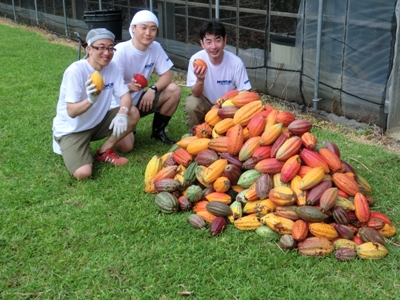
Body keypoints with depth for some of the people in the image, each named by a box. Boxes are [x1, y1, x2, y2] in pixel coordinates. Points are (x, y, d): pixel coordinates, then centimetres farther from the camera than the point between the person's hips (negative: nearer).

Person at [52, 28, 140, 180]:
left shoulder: (112, 67, -7)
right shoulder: (75, 71, -24)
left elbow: (125, 95, -8)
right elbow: (71, 112, -27)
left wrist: (122, 113, -30)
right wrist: (90, 100, -47)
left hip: (97, 123, 6)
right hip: (71, 130, -5)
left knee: (133, 113, -16)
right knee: (83, 173, -25)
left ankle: (104, 152, 1)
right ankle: (68, 148, 10)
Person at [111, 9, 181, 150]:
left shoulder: (155, 47, -7)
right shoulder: (120, 51, -22)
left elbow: (167, 75, -4)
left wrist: (153, 89, -24)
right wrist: (130, 87, -43)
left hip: (139, 100, 5)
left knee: (174, 90, -17)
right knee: (125, 146, -26)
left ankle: (158, 131, 1)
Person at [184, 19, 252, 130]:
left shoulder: (236, 62, -23)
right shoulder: (196, 59, -22)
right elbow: (196, 94, -19)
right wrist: (200, 80, -41)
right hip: (206, 103, 0)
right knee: (191, 104, -30)